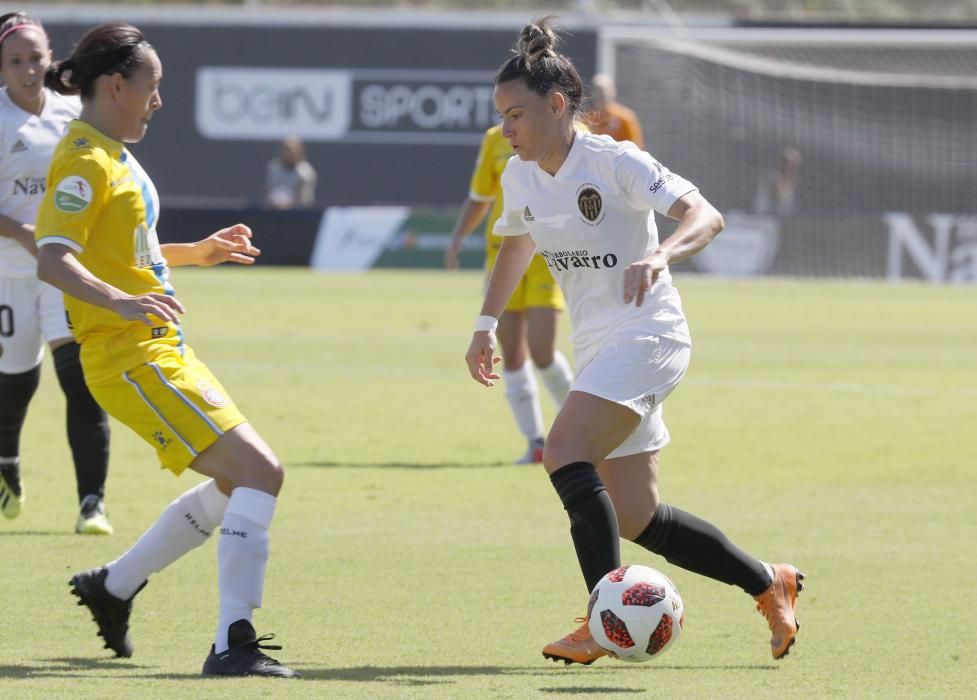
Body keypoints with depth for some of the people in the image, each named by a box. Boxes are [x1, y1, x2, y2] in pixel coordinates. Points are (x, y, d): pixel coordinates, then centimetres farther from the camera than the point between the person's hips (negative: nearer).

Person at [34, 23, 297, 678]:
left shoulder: (112, 154, 17)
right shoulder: (85, 159, -13)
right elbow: (53, 259, -25)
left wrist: (194, 253, 28)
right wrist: (122, 303, -39)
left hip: (162, 351, 10)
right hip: (131, 358, -10)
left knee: (239, 484, 19)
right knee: (258, 472, -17)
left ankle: (114, 586, 28)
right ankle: (233, 644, -21)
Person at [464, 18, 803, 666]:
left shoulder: (613, 162, -16)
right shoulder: (521, 177, 6)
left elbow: (706, 216, -24)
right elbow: (516, 244, 27)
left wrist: (660, 254, -43)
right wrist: (486, 324, 19)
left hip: (648, 334, -8)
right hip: (597, 346, 8)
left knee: (564, 451, -26)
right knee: (634, 519, 5)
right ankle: (771, 586, 21)